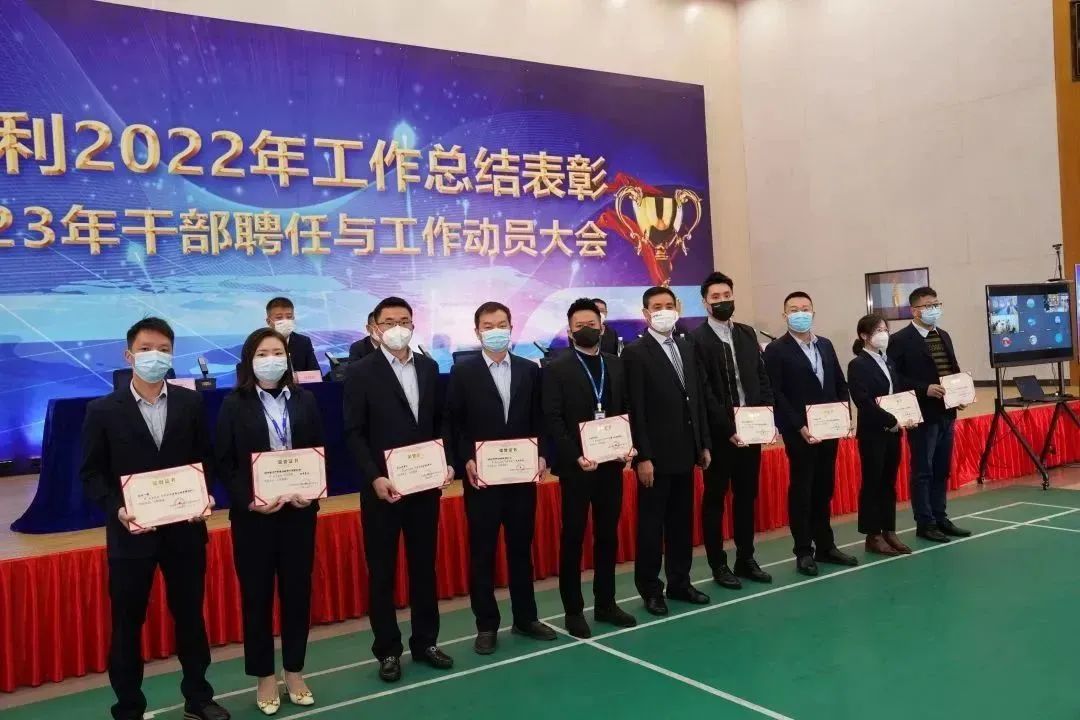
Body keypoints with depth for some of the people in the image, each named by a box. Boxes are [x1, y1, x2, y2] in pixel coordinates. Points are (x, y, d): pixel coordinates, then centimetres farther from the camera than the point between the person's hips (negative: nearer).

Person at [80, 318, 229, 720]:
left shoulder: (190, 403, 2)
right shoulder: (103, 411, -4)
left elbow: (205, 459, 6)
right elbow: (91, 474, -2)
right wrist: (117, 509, -17)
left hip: (185, 528, 2)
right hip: (130, 533, -2)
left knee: (190, 616, 14)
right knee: (127, 625, 10)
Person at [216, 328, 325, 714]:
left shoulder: (304, 400, 4)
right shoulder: (235, 404, -3)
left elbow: (320, 453, 5)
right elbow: (224, 463, -4)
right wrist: (248, 501, -17)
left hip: (299, 509, 2)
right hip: (252, 513, -2)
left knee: (298, 591, 10)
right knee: (256, 595, 8)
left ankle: (294, 672, 26)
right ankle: (265, 677, 23)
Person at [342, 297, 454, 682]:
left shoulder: (429, 367, 8)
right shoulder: (361, 372, -5)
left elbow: (438, 422, 11)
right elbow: (354, 433, -8)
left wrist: (446, 463, -2)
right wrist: (374, 478, -17)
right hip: (383, 487, -4)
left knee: (424, 566, 13)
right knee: (382, 572, 7)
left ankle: (425, 642, 27)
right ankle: (387, 650, 20)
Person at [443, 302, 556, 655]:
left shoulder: (529, 370, 7)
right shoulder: (463, 371, -1)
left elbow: (539, 420, 9)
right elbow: (453, 424, -2)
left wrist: (542, 456, -4)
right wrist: (466, 462, -13)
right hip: (482, 476, -2)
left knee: (521, 548, 12)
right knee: (482, 552, 5)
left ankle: (525, 618, 25)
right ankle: (486, 625, 16)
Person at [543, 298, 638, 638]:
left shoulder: (616, 364, 10)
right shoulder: (557, 368, -5)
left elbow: (627, 410, 10)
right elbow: (553, 420, -11)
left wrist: (629, 446, -5)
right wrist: (575, 457, -19)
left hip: (611, 463, 5)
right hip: (576, 466, -4)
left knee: (608, 535, 12)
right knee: (573, 538, 5)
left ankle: (605, 603, 24)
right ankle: (573, 610, 15)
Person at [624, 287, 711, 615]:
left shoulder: (687, 348, 12)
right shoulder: (635, 352, -9)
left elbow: (698, 398, 14)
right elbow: (635, 409, -13)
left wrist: (704, 444, 11)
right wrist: (643, 456, -17)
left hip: (685, 451, 6)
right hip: (656, 454, -6)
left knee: (682, 521, 14)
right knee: (651, 524, 4)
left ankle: (680, 583, 26)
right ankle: (650, 590, 15)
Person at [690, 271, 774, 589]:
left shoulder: (748, 334, 11)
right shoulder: (696, 338, -8)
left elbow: (763, 379, 11)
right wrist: (728, 429, -17)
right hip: (719, 434, -5)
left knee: (747, 496, 13)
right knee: (715, 498, 6)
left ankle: (745, 559, 25)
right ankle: (719, 565, 16)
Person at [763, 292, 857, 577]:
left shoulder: (825, 345, 12)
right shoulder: (776, 350, -7)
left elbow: (840, 384, 14)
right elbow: (776, 394, -13)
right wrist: (799, 427, -18)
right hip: (799, 432, -6)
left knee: (824, 489, 13)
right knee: (801, 490, 3)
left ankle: (825, 546, 24)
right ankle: (804, 552, 11)